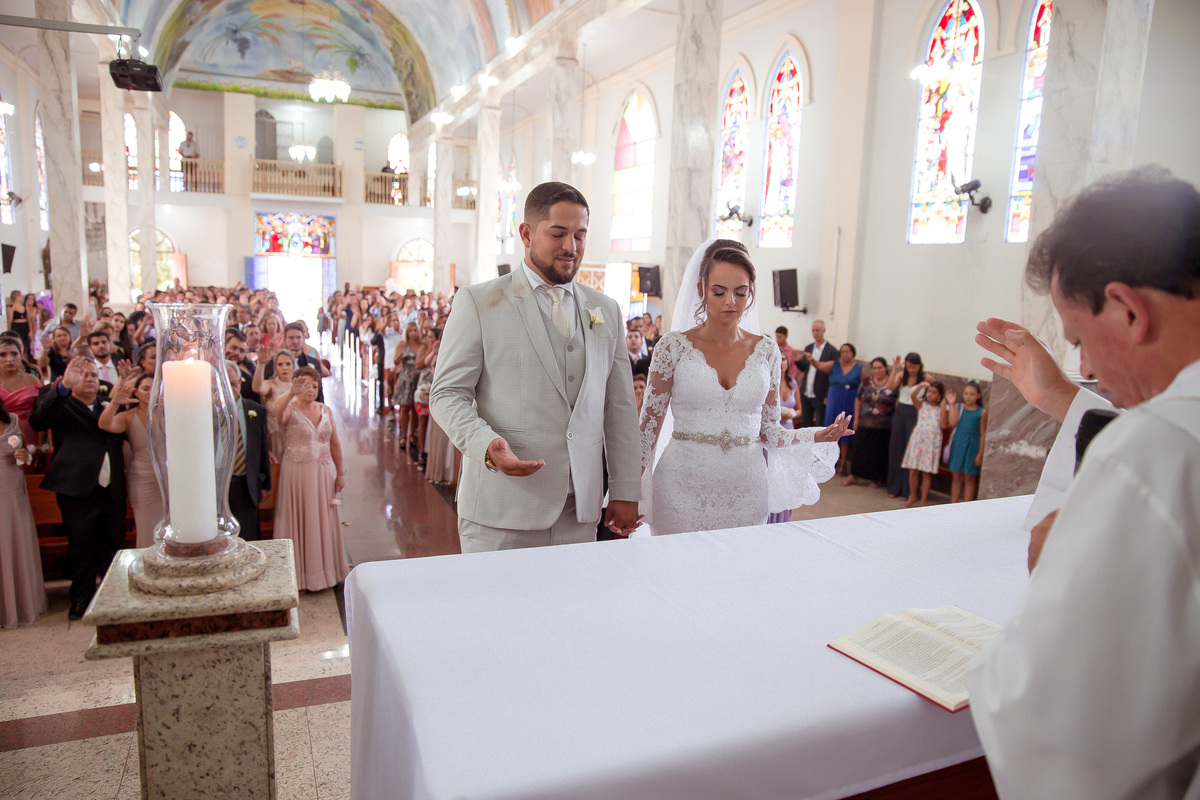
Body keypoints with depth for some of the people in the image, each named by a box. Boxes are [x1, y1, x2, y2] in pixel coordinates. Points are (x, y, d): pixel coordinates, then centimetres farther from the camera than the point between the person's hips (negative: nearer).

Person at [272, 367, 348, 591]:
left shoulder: (324, 410, 7)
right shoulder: (290, 410, -5)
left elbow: (335, 443, 9)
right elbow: (275, 413, -31)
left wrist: (340, 473, 7)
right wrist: (291, 393, -46)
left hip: (323, 474, 4)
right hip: (297, 473, -4)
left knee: (323, 521, 11)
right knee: (299, 521, 3)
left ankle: (325, 569, 25)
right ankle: (301, 574, 13)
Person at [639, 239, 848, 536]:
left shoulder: (767, 350, 5)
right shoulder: (674, 347, -3)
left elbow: (769, 430, 11)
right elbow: (649, 425, 1)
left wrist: (818, 436, -5)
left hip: (745, 491, 3)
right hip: (684, 489, -2)